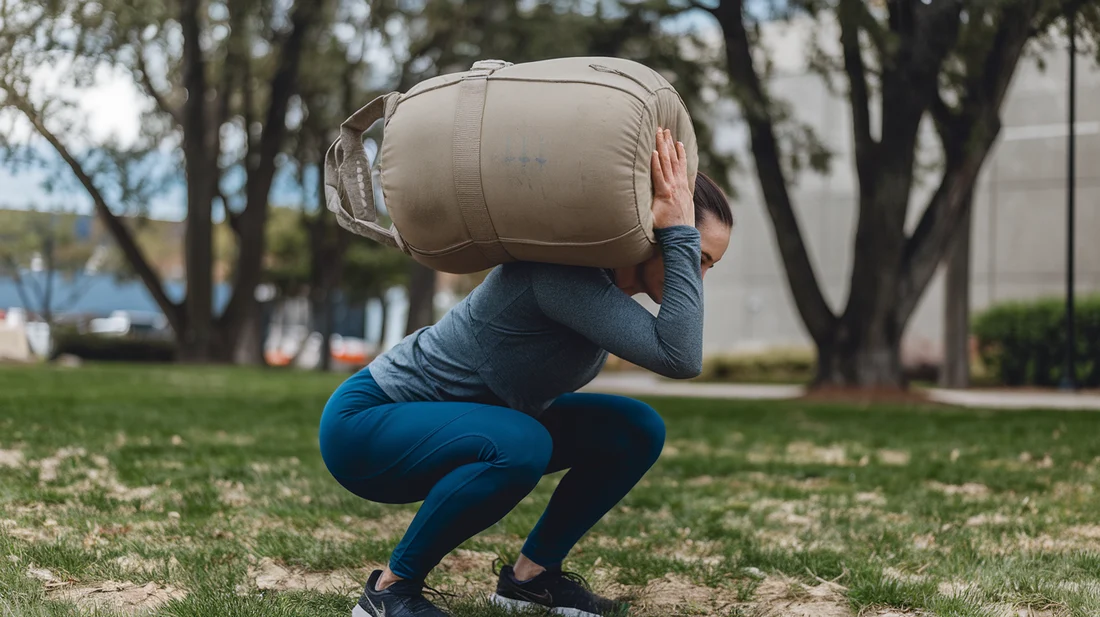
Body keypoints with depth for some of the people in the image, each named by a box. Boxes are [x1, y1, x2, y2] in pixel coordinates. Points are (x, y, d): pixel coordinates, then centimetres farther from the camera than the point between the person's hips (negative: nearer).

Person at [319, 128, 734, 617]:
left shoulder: (604, 278, -5)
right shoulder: (561, 273, -32)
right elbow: (680, 357, -41)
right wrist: (679, 232, -36)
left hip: (460, 424, 9)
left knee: (636, 430, -4)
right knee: (519, 446, -39)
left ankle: (532, 573, 7)